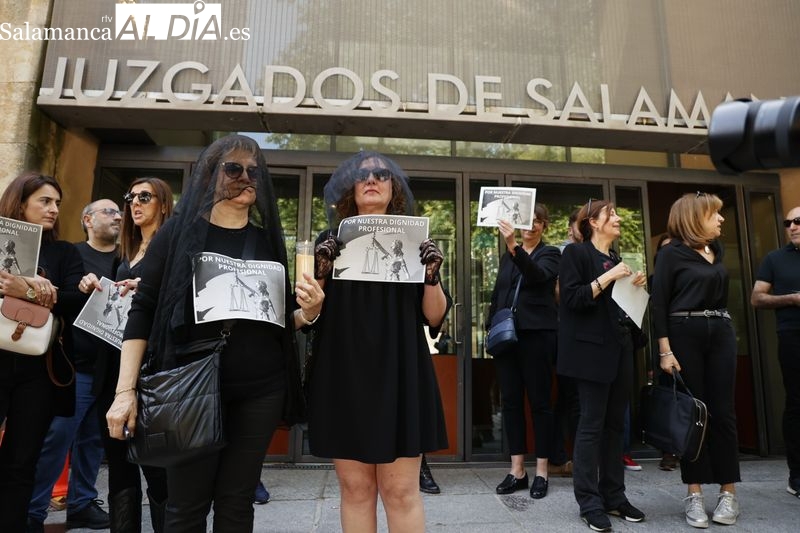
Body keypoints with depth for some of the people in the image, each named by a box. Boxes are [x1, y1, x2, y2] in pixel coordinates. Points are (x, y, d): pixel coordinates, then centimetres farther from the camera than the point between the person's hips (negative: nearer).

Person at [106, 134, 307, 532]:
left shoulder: (268, 239, 8)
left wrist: (308, 312, -9)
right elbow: (142, 311, -2)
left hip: (260, 389, 3)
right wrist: (125, 390, -9)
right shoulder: (178, 231, 1)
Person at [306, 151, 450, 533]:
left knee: (400, 492, 1)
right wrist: (321, 271, -13)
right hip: (343, 376, 1)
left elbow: (435, 317, 4)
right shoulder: (331, 242, 9)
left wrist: (432, 274, -13)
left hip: (398, 375, 0)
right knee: (355, 489, 8)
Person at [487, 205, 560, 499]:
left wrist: (514, 246, -35)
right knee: (510, 401, 6)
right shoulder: (507, 255, 16)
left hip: (536, 335, -5)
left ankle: (541, 471, 13)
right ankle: (517, 470, 16)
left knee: (539, 402, 2)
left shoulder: (550, 254, 1)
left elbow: (537, 276, -21)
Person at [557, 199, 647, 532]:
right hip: (593, 350, -7)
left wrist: (635, 286, 7)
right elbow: (572, 298, -13)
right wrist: (607, 278, -17)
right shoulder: (576, 252, -3)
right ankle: (589, 502, 4)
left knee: (615, 424, 9)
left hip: (621, 348, 8)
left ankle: (614, 496, 18)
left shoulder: (617, 259, 19)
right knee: (592, 424, -5)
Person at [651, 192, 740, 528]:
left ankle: (728, 492, 16)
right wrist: (665, 351, -16)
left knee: (722, 411, 6)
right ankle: (694, 494, 11)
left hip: (721, 334, 5)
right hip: (684, 335, -5)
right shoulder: (671, 253, -5)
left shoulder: (717, 250, 14)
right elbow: (658, 303, -9)